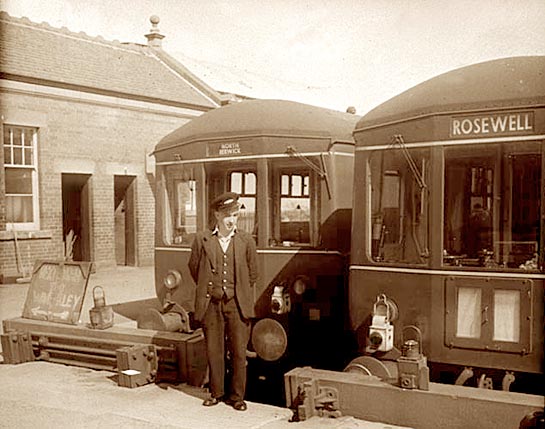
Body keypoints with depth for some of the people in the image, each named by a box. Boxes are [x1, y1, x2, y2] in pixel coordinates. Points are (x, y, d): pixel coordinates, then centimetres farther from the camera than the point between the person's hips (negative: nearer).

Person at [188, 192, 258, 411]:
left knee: (239, 351, 2)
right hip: (211, 304, 0)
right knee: (213, 350, 7)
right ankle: (216, 392, 23)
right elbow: (194, 268, 13)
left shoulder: (246, 241, 1)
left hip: (237, 304, 0)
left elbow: (252, 273, 12)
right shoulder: (202, 239, 0)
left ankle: (237, 396, 15)